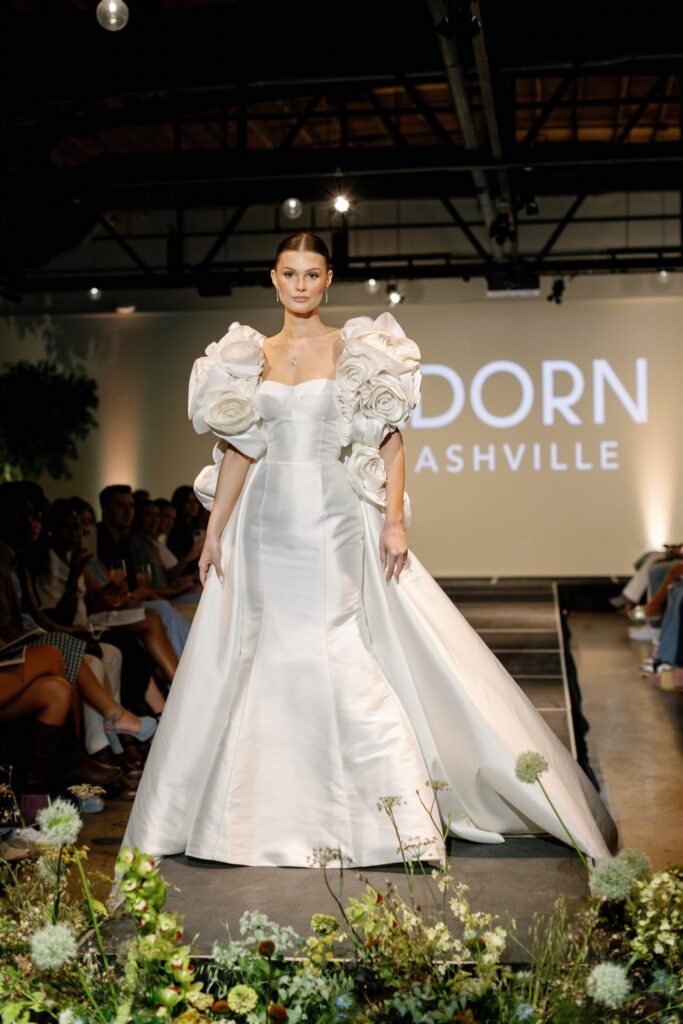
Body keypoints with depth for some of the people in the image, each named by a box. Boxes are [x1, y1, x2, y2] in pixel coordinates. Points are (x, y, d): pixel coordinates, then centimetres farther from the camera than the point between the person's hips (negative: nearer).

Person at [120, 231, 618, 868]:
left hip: (337, 525, -3)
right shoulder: (251, 357, 11)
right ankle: (280, 814, 16)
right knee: (270, 660, 4)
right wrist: (214, 532, 7)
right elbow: (237, 451, 11)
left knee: (351, 660, -5)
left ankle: (394, 807, 6)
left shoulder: (358, 351, 2)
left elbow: (390, 439, -2)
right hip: (268, 524, 3)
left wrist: (394, 521, -12)